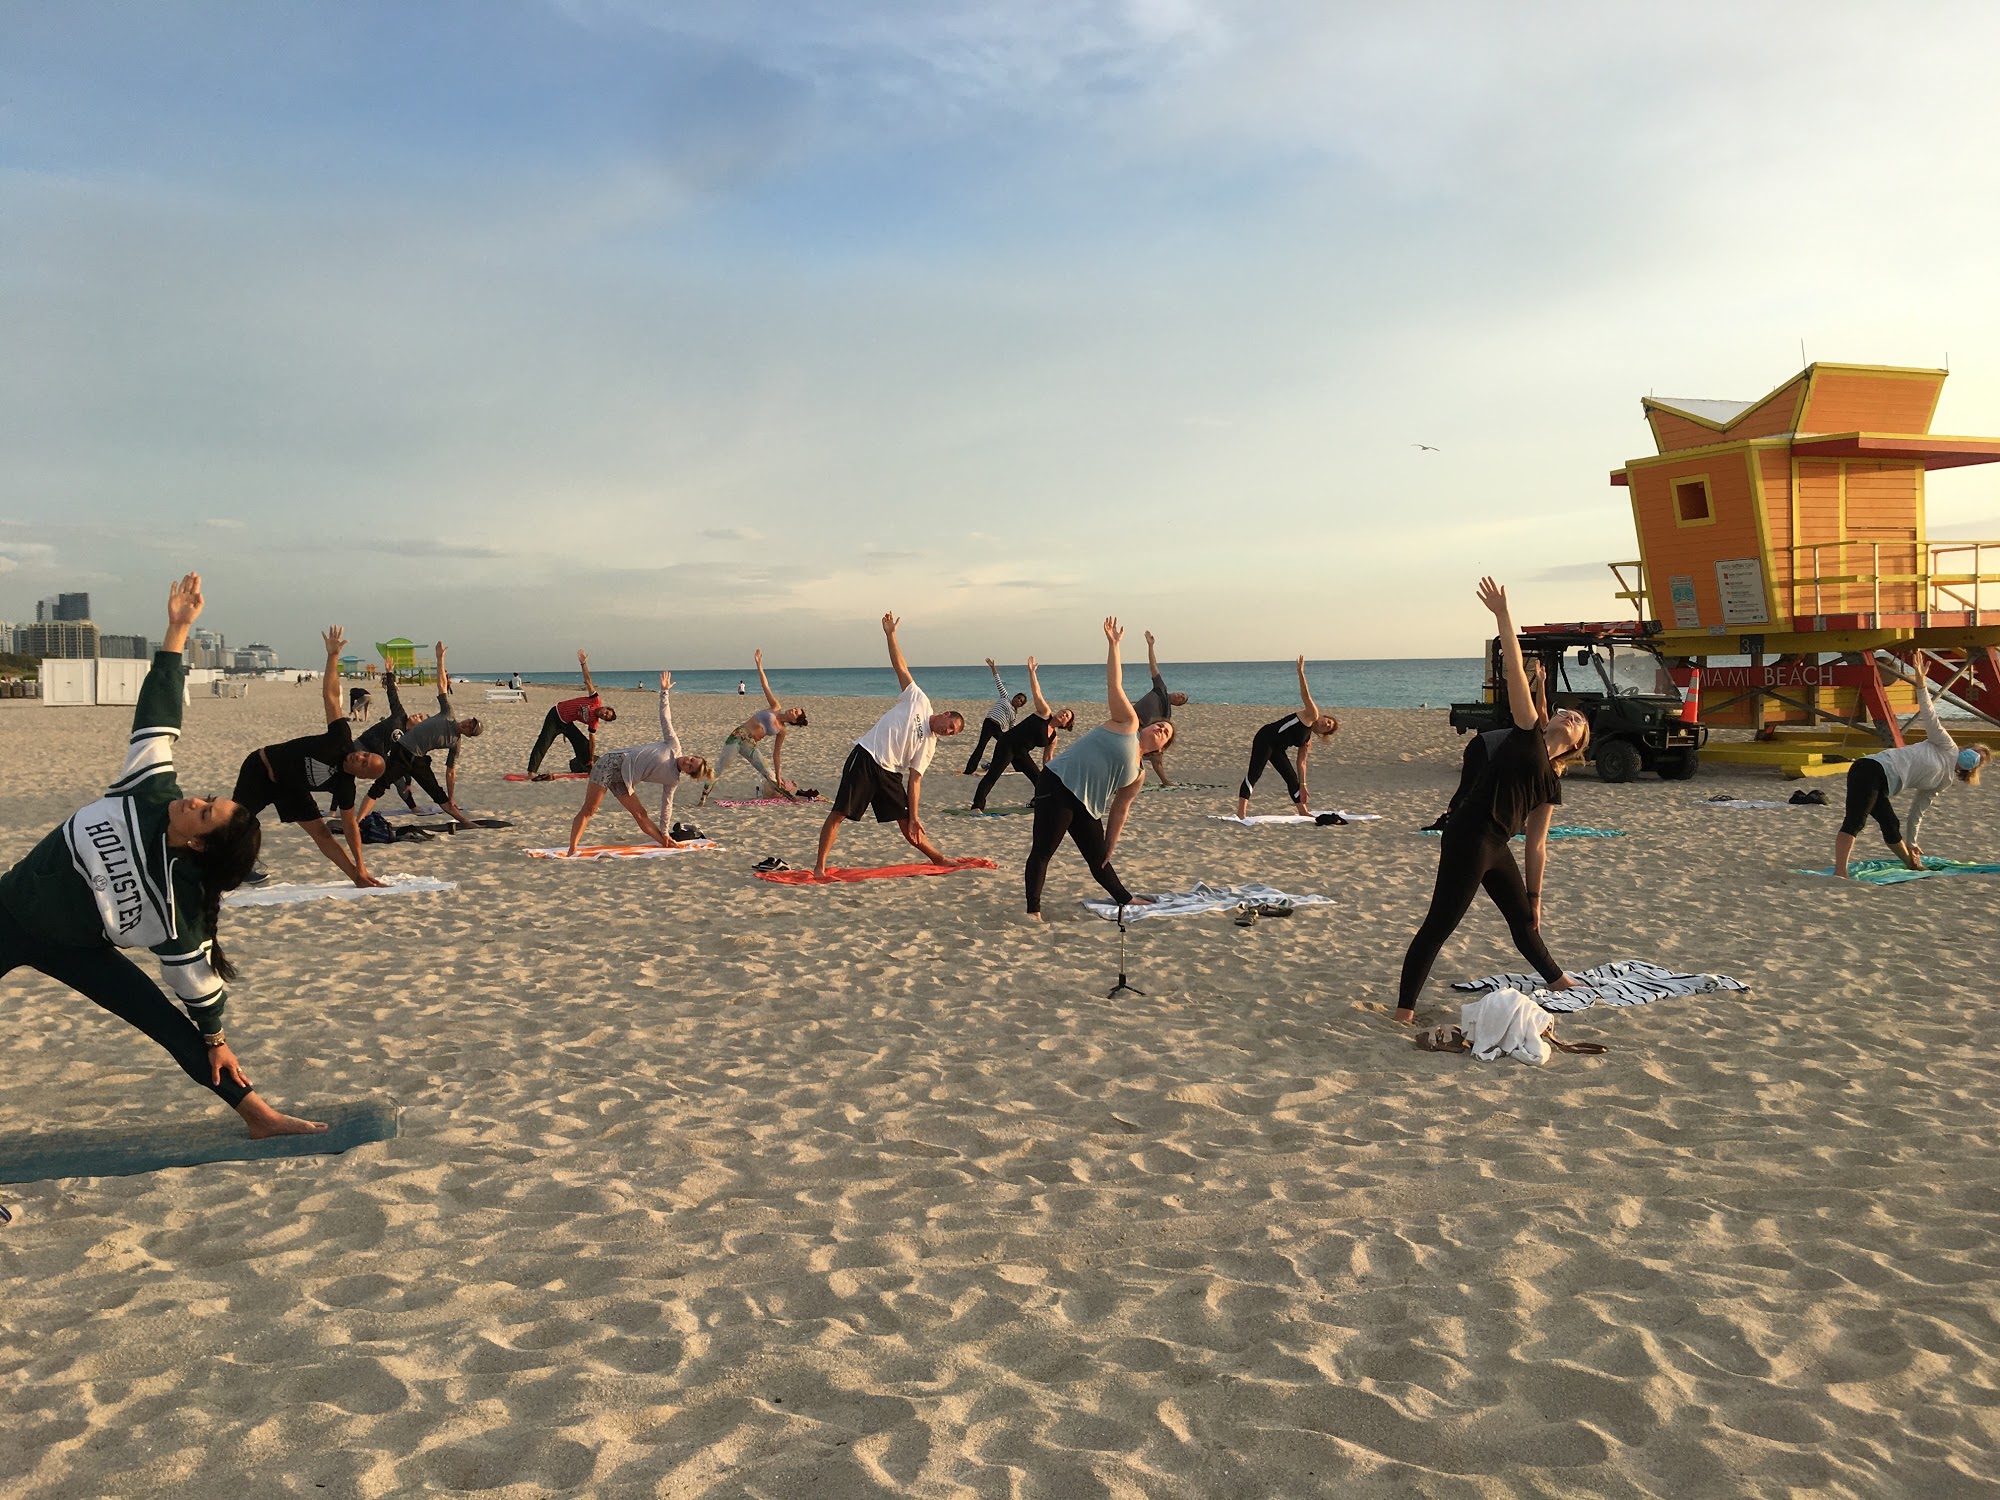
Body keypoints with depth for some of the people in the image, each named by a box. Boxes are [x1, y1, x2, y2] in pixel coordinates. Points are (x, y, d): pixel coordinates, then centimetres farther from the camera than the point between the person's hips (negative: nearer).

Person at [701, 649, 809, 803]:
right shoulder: (776, 707, 3)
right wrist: (759, 665, -5)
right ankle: (703, 797, -1)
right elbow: (765, 686, 0)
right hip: (737, 737, -2)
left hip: (750, 746, 2)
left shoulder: (782, 730, 7)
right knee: (719, 769, -8)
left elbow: (776, 754, 11)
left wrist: (778, 775, 7)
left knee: (770, 775, -3)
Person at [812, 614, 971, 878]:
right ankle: (819, 865, -5)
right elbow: (900, 667, 1)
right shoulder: (918, 701, 3)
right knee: (839, 812, -10)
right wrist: (890, 635, -6)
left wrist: (914, 817, -1)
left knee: (906, 823, 9)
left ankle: (938, 859, 25)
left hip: (890, 772, 5)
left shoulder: (928, 746, 11)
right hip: (865, 758, -5)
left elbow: (914, 780, 7)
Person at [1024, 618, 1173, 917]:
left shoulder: (1138, 774, 18)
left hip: (1086, 806, 7)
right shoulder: (1128, 722, 4)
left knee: (1098, 858, 16)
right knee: (1043, 851, -11)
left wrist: (1110, 846, 15)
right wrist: (1113, 644, -7)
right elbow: (1114, 684, -2)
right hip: (1057, 785, -7)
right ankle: (1033, 910, -6)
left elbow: (1119, 810, 19)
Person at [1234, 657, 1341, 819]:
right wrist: (1301, 672, -23)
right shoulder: (1312, 715, -1)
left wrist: (1302, 786, 11)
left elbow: (1302, 762, 17)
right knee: (1254, 774, -17)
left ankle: (1303, 812, 21)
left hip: (1277, 748, 10)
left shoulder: (1307, 741, 19)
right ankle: (1241, 812, -25)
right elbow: (1306, 696, -12)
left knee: (1292, 779, 11)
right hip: (1266, 738, -10)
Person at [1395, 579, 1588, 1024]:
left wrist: (1534, 896, 21)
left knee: (1523, 919, 27)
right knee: (1440, 924, -9)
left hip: (1496, 849, 8)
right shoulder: (1528, 732, 4)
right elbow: (1515, 670, -3)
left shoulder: (1552, 784, 19)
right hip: (1469, 838, -8)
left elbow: (1536, 844, 22)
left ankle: (1558, 981, 48)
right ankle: (1404, 1010, -6)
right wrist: (1502, 615, -8)